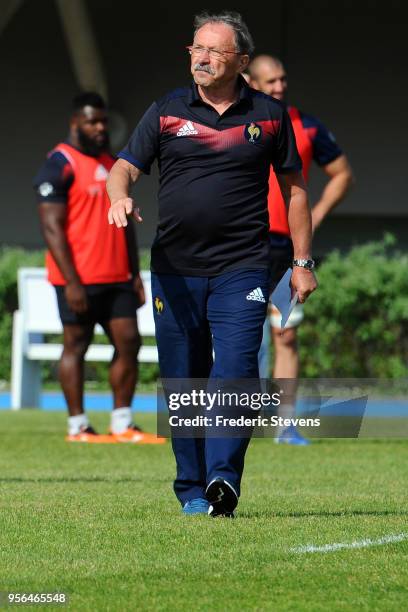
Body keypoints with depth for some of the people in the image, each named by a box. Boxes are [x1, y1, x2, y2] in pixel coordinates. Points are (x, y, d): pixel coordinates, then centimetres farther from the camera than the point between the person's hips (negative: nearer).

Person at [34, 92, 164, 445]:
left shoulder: (113, 164, 17)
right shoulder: (60, 165, -8)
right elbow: (52, 227, -13)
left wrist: (135, 275, 16)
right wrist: (71, 281, -18)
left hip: (117, 279, 7)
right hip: (79, 280, -7)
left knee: (129, 342, 3)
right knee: (76, 346, 0)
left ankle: (123, 425, 9)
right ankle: (78, 427, 5)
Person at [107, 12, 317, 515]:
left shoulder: (269, 115, 7)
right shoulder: (167, 112, 7)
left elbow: (294, 188, 14)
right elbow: (126, 166, 3)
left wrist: (302, 262, 10)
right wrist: (119, 196, -22)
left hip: (241, 269, -2)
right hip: (175, 268, 2)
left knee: (234, 370, -16)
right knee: (183, 380, 4)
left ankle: (223, 479, -21)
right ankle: (192, 490, 13)